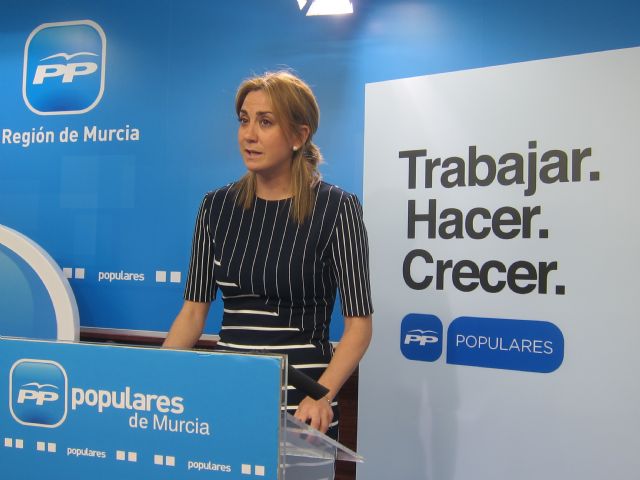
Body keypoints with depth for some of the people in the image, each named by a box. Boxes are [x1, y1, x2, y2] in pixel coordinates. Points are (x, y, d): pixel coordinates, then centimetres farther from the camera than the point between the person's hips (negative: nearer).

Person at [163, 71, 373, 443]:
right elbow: (194, 311, 3)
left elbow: (359, 323, -12)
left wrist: (321, 397, -25)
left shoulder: (335, 207, -10)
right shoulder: (217, 206, 3)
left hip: (298, 399, -4)